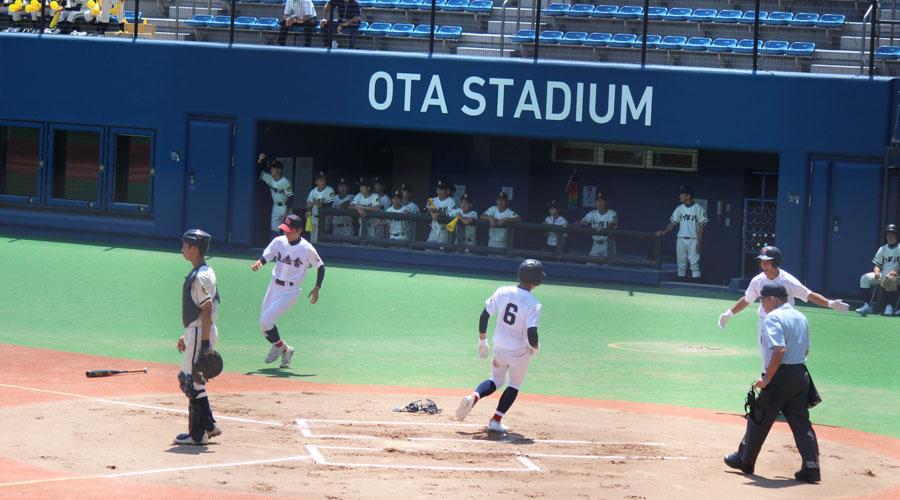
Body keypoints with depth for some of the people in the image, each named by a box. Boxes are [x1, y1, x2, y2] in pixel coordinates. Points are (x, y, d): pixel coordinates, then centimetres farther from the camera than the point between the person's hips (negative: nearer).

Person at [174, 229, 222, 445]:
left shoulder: (201, 276, -19)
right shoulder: (198, 273, 13)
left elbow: (207, 310, -22)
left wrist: (204, 343, -25)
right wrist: (187, 336, 24)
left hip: (201, 333, -10)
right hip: (196, 332, 10)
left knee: (193, 382, -4)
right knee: (187, 379, 17)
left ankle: (197, 435, 2)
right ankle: (209, 425, 21)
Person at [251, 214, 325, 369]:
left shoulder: (307, 249, -13)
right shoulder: (279, 242, -1)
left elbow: (320, 266, 0)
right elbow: (265, 257, -5)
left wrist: (317, 288, -7)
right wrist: (258, 262, -28)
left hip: (290, 292, -6)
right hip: (274, 287, 6)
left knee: (265, 321, -16)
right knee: (263, 323, 8)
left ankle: (278, 346, 11)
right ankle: (285, 350, 30)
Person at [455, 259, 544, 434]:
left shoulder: (502, 292, -6)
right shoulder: (533, 304, -19)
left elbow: (484, 316, -3)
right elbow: (532, 333, -26)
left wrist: (482, 341, 10)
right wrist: (535, 347, -3)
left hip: (499, 349, 4)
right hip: (520, 352, -4)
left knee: (496, 381, 24)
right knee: (514, 386, 20)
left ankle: (473, 397, -5)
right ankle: (495, 421, 13)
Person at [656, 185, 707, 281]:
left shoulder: (698, 209, -2)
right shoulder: (679, 209, 11)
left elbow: (701, 226, -4)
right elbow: (672, 223, 9)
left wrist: (699, 242, -10)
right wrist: (664, 232, -8)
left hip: (693, 240, -4)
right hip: (681, 240, 4)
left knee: (694, 262, -10)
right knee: (681, 263, 5)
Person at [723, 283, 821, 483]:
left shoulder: (773, 318, -13)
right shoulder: (801, 317, 15)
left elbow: (779, 350, -24)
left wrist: (767, 378, -21)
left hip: (779, 376, -8)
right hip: (801, 374, 8)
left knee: (759, 419, 7)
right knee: (800, 422, 6)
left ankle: (745, 460, 20)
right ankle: (811, 467, -4)